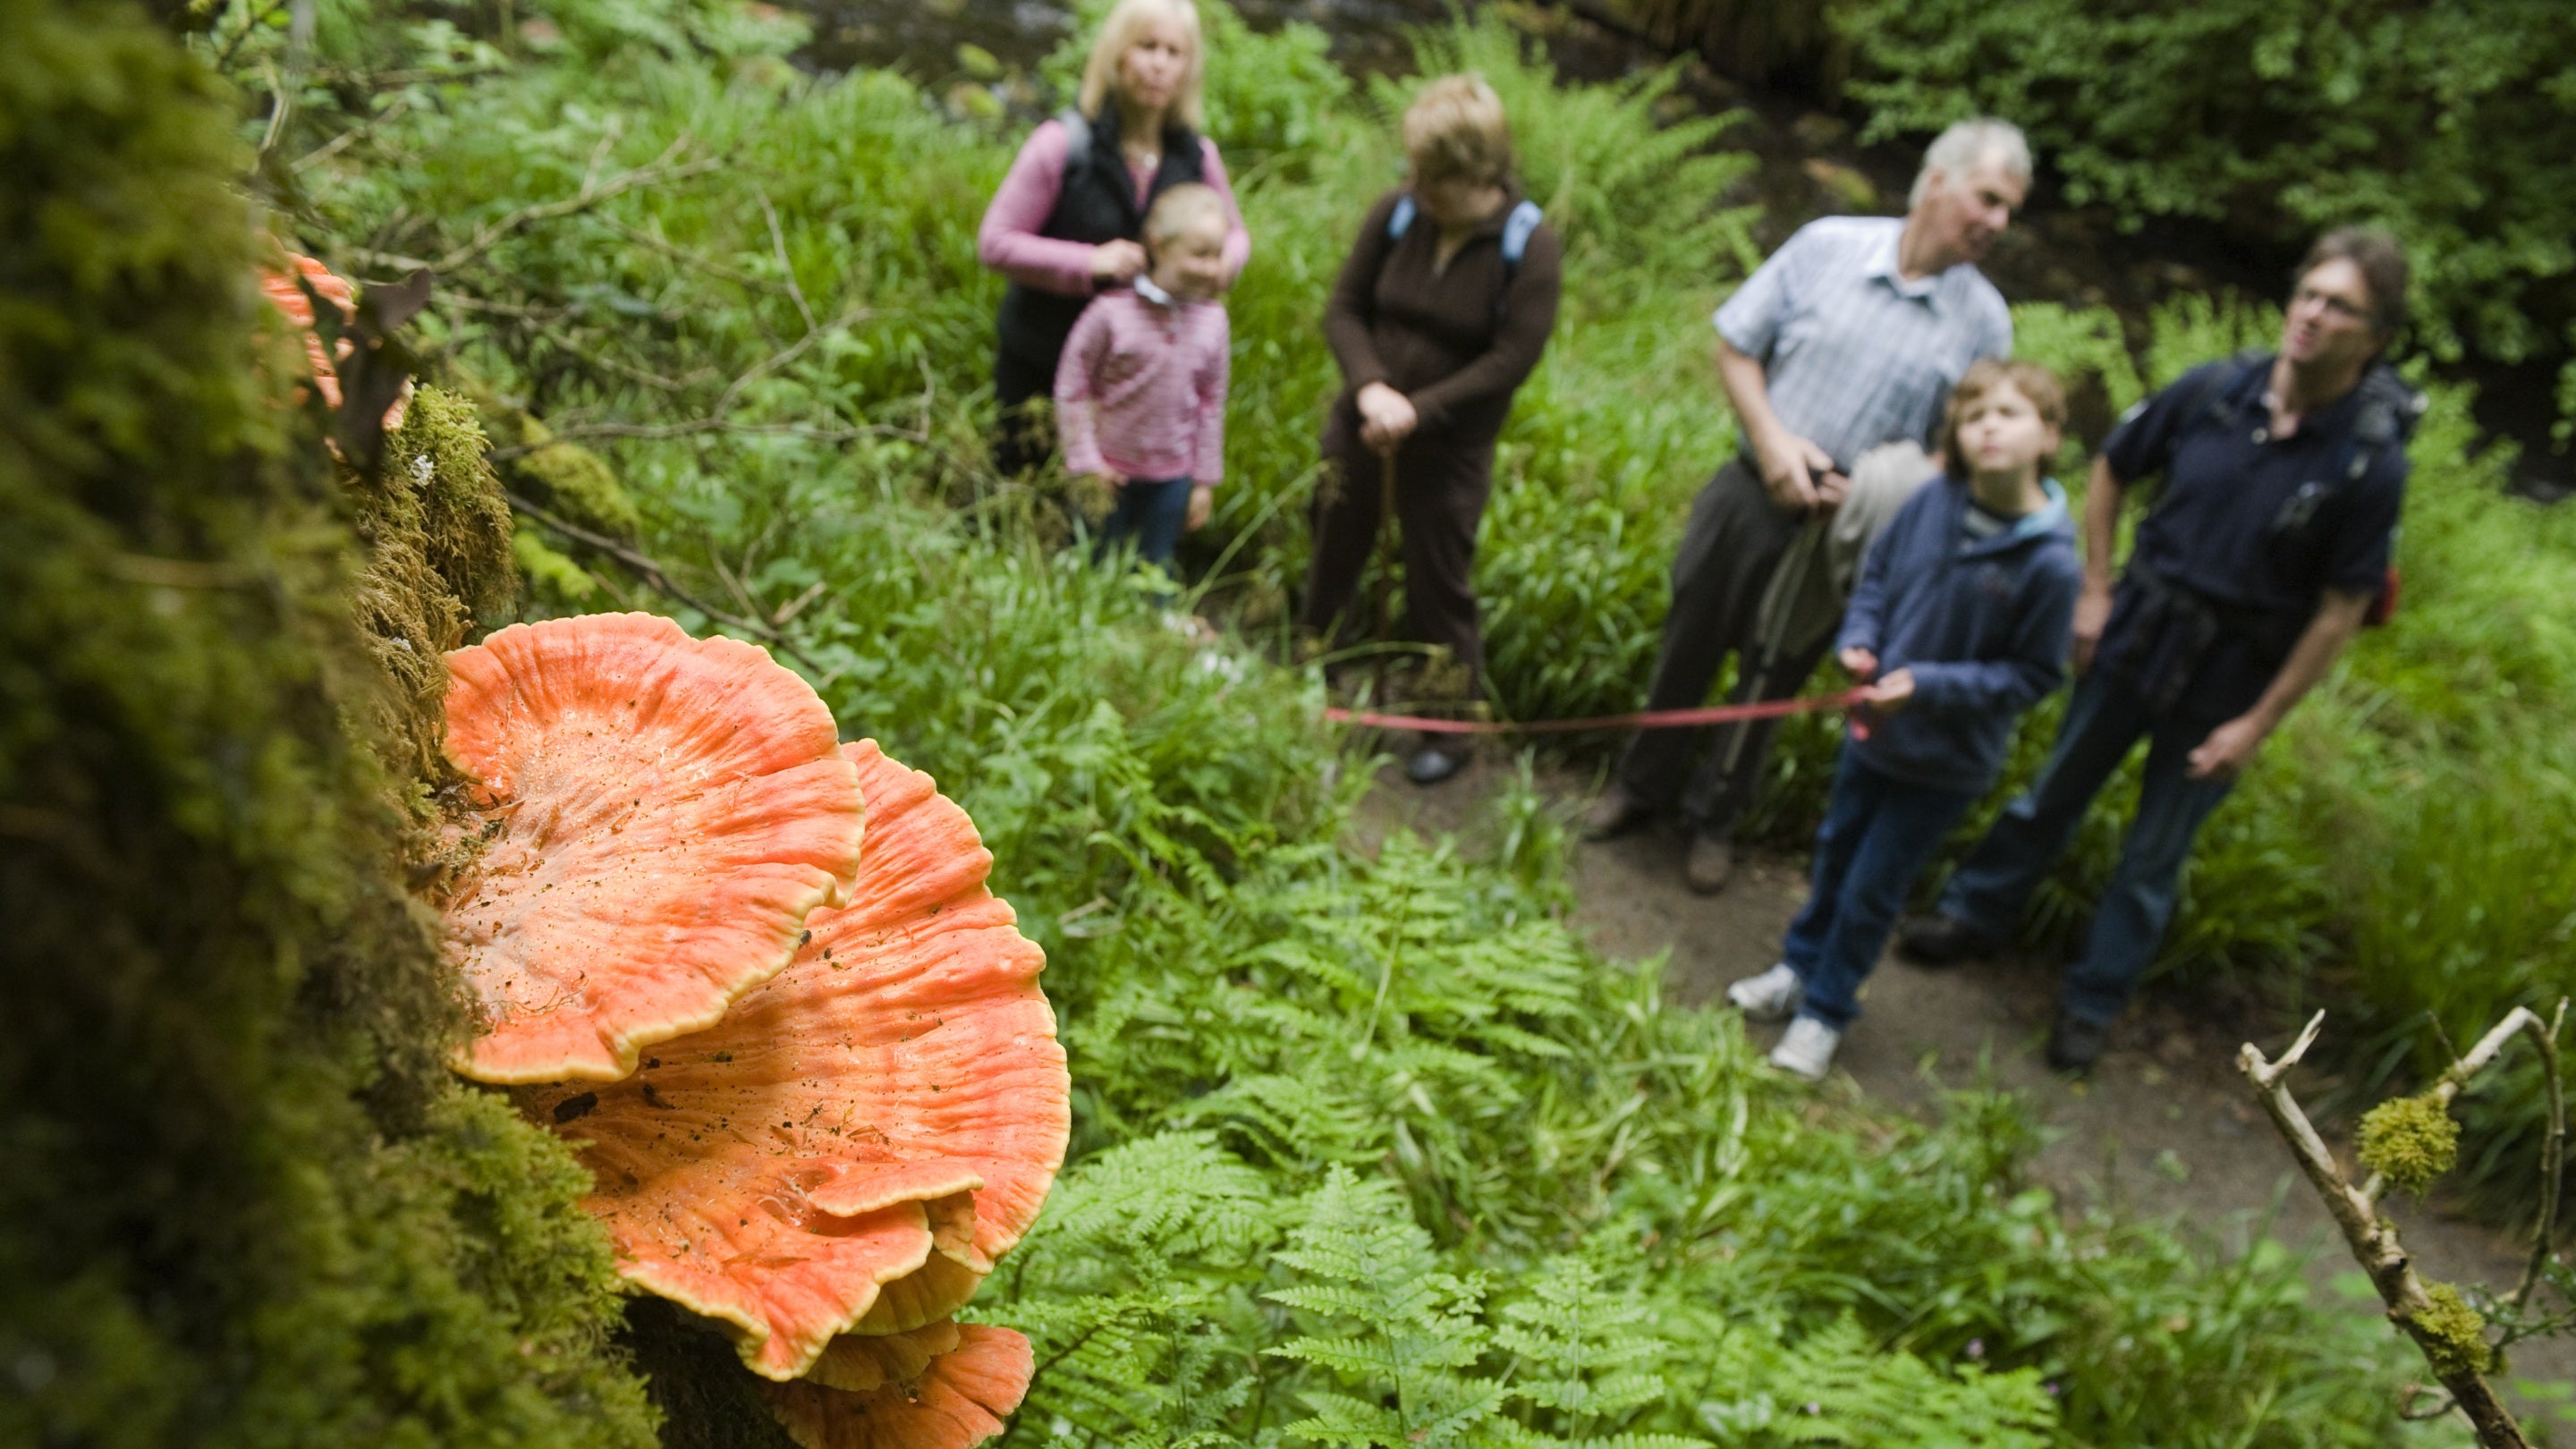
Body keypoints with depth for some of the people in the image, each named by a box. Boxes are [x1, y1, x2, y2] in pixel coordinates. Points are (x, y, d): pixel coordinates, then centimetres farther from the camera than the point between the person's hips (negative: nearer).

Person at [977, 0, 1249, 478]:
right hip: (1042, 362, -3)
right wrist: (1088, 263, -27)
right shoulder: (1063, 143, -13)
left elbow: (1235, 233, 13)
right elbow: (994, 242, -14)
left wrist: (1222, 261, -13)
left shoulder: (1196, 155, -1)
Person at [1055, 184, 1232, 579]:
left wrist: (1205, 480, 6)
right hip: (1113, 471, -3)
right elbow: (1072, 387, -10)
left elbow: (1212, 402, 4)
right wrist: (1086, 462, -9)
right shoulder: (1111, 313, -17)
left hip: (1173, 475, 3)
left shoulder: (1212, 319, -4)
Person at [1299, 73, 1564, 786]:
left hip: (1451, 449, -3)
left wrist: (1418, 411, -22)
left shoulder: (1529, 244, -15)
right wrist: (1370, 387, -20)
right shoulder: (1397, 212, -7)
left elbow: (1514, 358, -17)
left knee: (1439, 591, 7)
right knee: (1332, 559, 16)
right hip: (1361, 427, 4)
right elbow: (1344, 309, -2)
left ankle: (1448, 731, 24)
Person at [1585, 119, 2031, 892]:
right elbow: (1736, 346, -2)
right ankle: (1641, 785, 38)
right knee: (1688, 647, 15)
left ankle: (1714, 818, 37)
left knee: (1771, 679, 15)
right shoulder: (1828, 246, -8)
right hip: (1753, 489, 0)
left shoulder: (1984, 321, -7)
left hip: (1844, 531, 0)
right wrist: (1772, 438, -16)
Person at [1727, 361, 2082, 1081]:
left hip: (1947, 760, -4)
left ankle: (1825, 1011, 30)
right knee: (1836, 851, 23)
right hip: (1875, 724, 4)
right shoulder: (1934, 502, -13)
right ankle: (1800, 968, 46)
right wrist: (1858, 640, -13)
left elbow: (2033, 674, -15)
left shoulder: (2050, 563, -24)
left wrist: (1928, 685, -24)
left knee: (1871, 890, 9)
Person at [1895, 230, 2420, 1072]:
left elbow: (2341, 613, -14)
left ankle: (2093, 1002, 30)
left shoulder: (2371, 462, -20)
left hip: (2227, 680, -3)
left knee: (2155, 854, 12)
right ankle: (1975, 915, 40)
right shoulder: (2215, 392, -11)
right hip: (2137, 634, 3)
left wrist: (2257, 724, -11)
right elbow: (2112, 471, 5)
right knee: (2056, 791, 19)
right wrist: (2094, 591, 1)